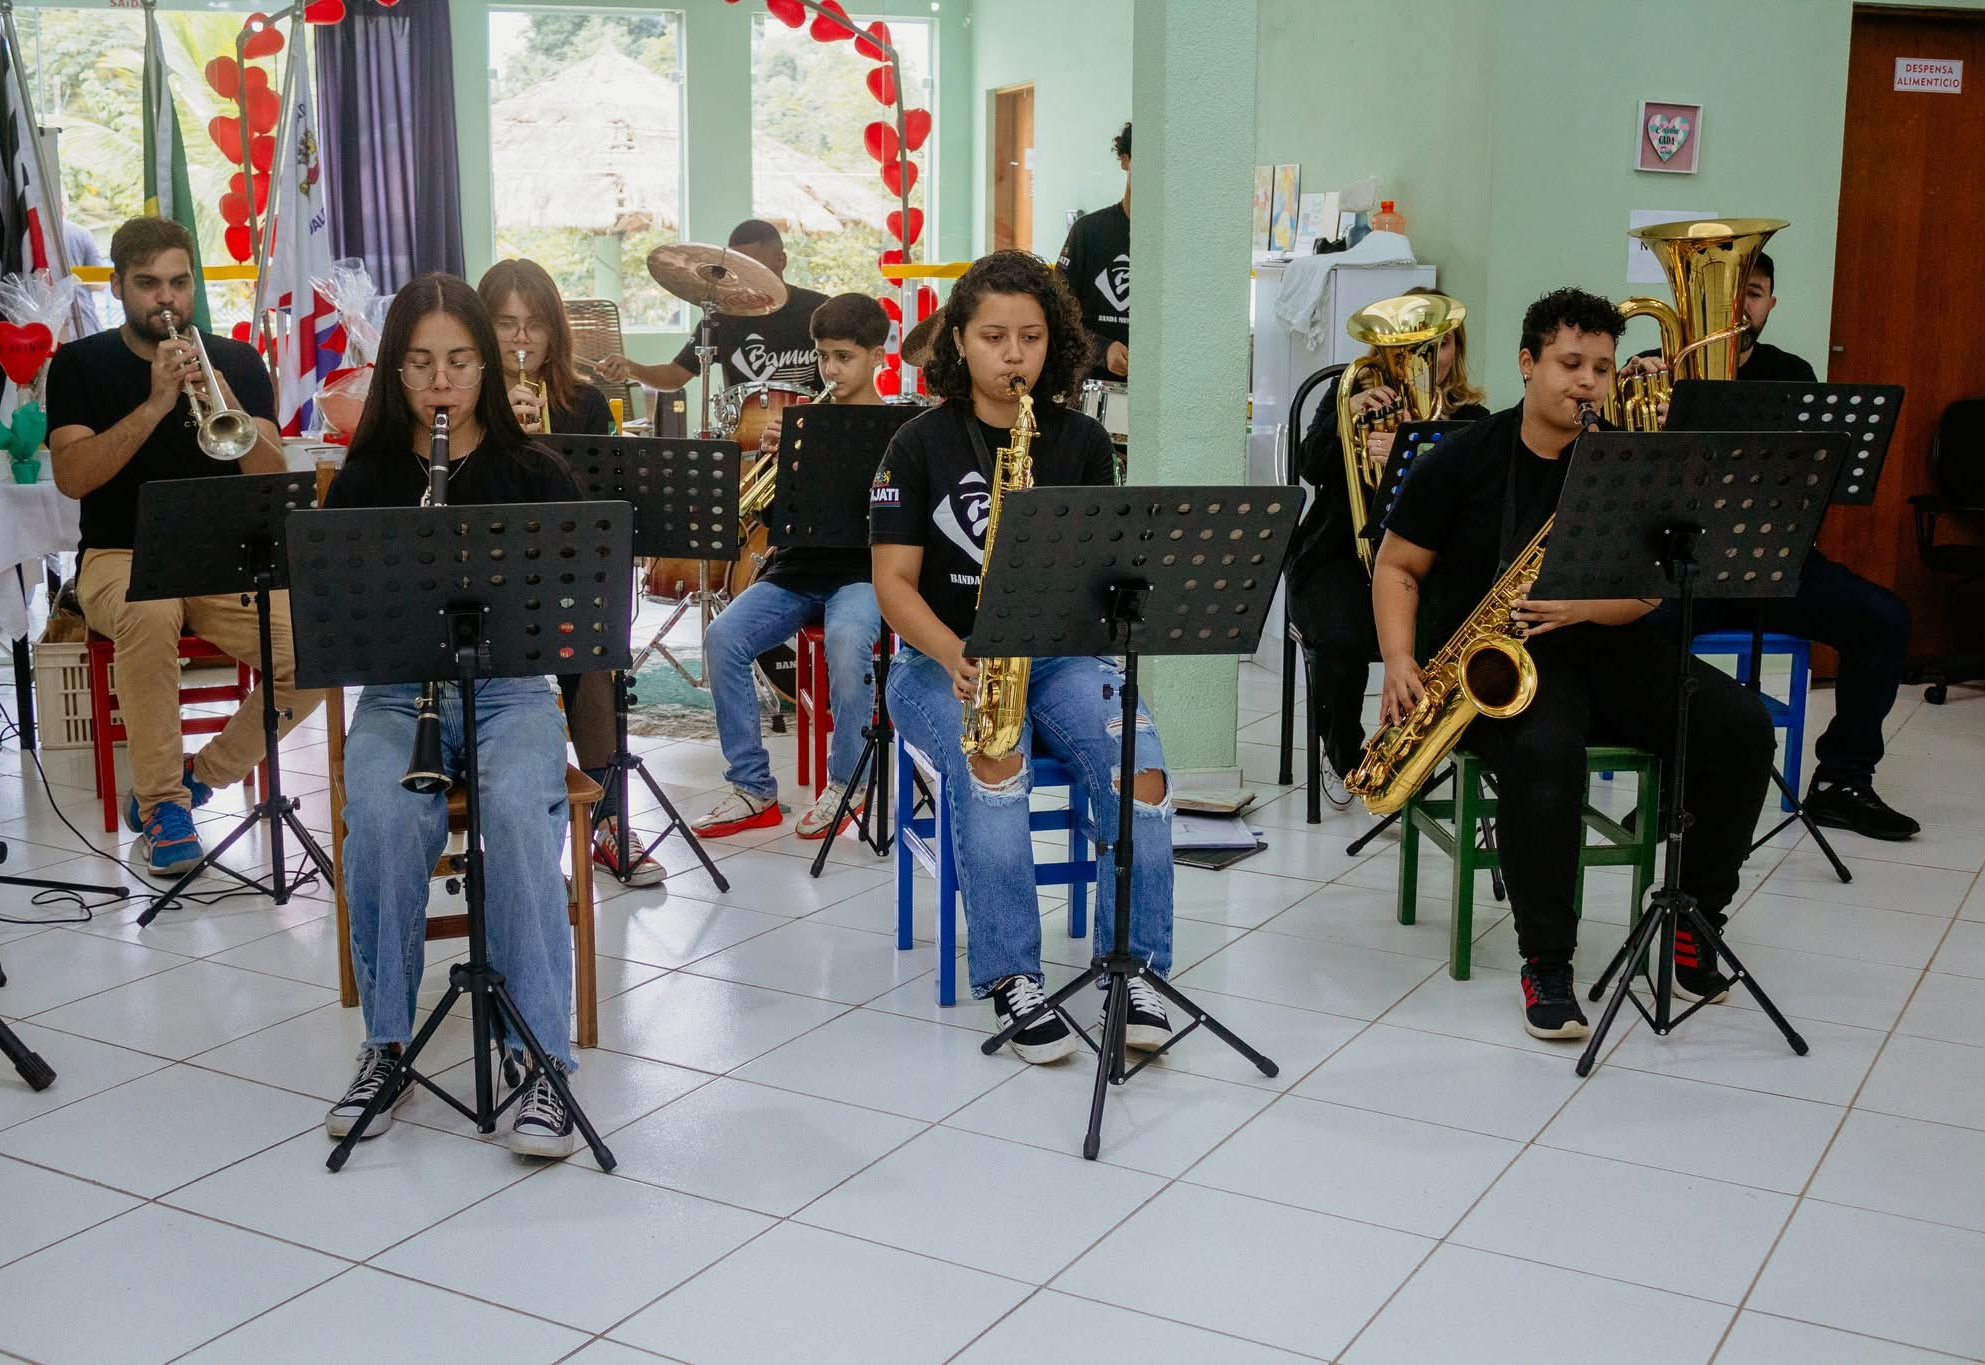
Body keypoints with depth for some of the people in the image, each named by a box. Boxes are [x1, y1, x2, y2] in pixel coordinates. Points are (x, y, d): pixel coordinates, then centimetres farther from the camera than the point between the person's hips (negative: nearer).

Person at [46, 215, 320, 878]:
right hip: (122, 558, -2)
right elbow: (72, 476, -11)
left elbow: (272, 478, -3)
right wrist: (156, 403, -21)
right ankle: (159, 805, -22)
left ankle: (200, 775, -1)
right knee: (149, 615, -39)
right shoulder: (80, 365, 5)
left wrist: (226, 404, -20)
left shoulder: (238, 361, 9)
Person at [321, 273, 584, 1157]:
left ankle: (542, 1058, -27)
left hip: (511, 688, -1)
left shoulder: (536, 476, 5)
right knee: (384, 816, -32)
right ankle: (386, 1042, -14)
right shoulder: (364, 481, 9)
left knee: (518, 808, -34)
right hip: (398, 693, 1)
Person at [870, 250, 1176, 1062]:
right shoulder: (920, 445, 1)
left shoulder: (1081, 441, 8)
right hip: (942, 661, -2)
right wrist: (957, 658, -24)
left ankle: (1136, 966, -14)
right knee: (992, 758, -35)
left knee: (1139, 762, -27)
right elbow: (894, 583, -5)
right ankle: (1010, 978, -25)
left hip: (1057, 655, 2)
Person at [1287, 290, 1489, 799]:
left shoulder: (1470, 418, 6)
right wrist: (1346, 415, -21)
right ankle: (1343, 754, 0)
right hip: (1341, 553, 0)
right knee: (1343, 637, -30)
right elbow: (1310, 469, -4)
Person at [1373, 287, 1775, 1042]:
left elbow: (1645, 588, 2)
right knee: (1546, 751, -37)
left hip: (1605, 649, 4)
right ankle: (1546, 961, -21)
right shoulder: (1463, 461, -1)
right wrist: (1400, 666, -16)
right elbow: (1396, 568, 0)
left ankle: (1696, 916, 1)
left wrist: (1583, 605, -20)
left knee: (1741, 724, -17)